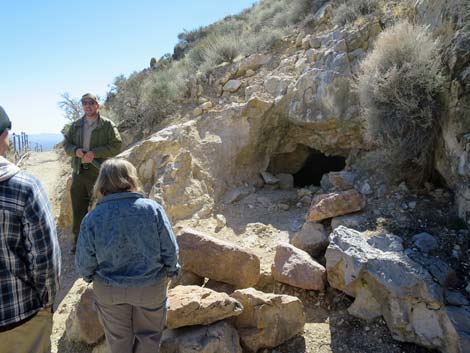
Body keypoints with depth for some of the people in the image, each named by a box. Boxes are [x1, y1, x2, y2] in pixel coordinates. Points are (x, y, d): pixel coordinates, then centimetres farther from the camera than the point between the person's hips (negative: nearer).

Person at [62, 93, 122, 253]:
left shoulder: (107, 125, -2)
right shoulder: (75, 125, 13)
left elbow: (116, 146, -9)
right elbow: (66, 144, 14)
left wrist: (95, 153, -18)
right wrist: (75, 151, -9)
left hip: (99, 173, -4)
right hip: (79, 172, 5)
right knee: (78, 210, 12)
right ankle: (78, 241, 27)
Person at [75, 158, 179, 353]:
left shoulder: (92, 218, -19)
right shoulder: (153, 209, -20)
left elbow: (84, 263, -10)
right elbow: (170, 250, -14)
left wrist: (90, 276, 12)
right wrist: (169, 271, 5)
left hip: (109, 290, 1)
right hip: (151, 286, 0)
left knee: (118, 337, 26)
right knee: (148, 334, 24)